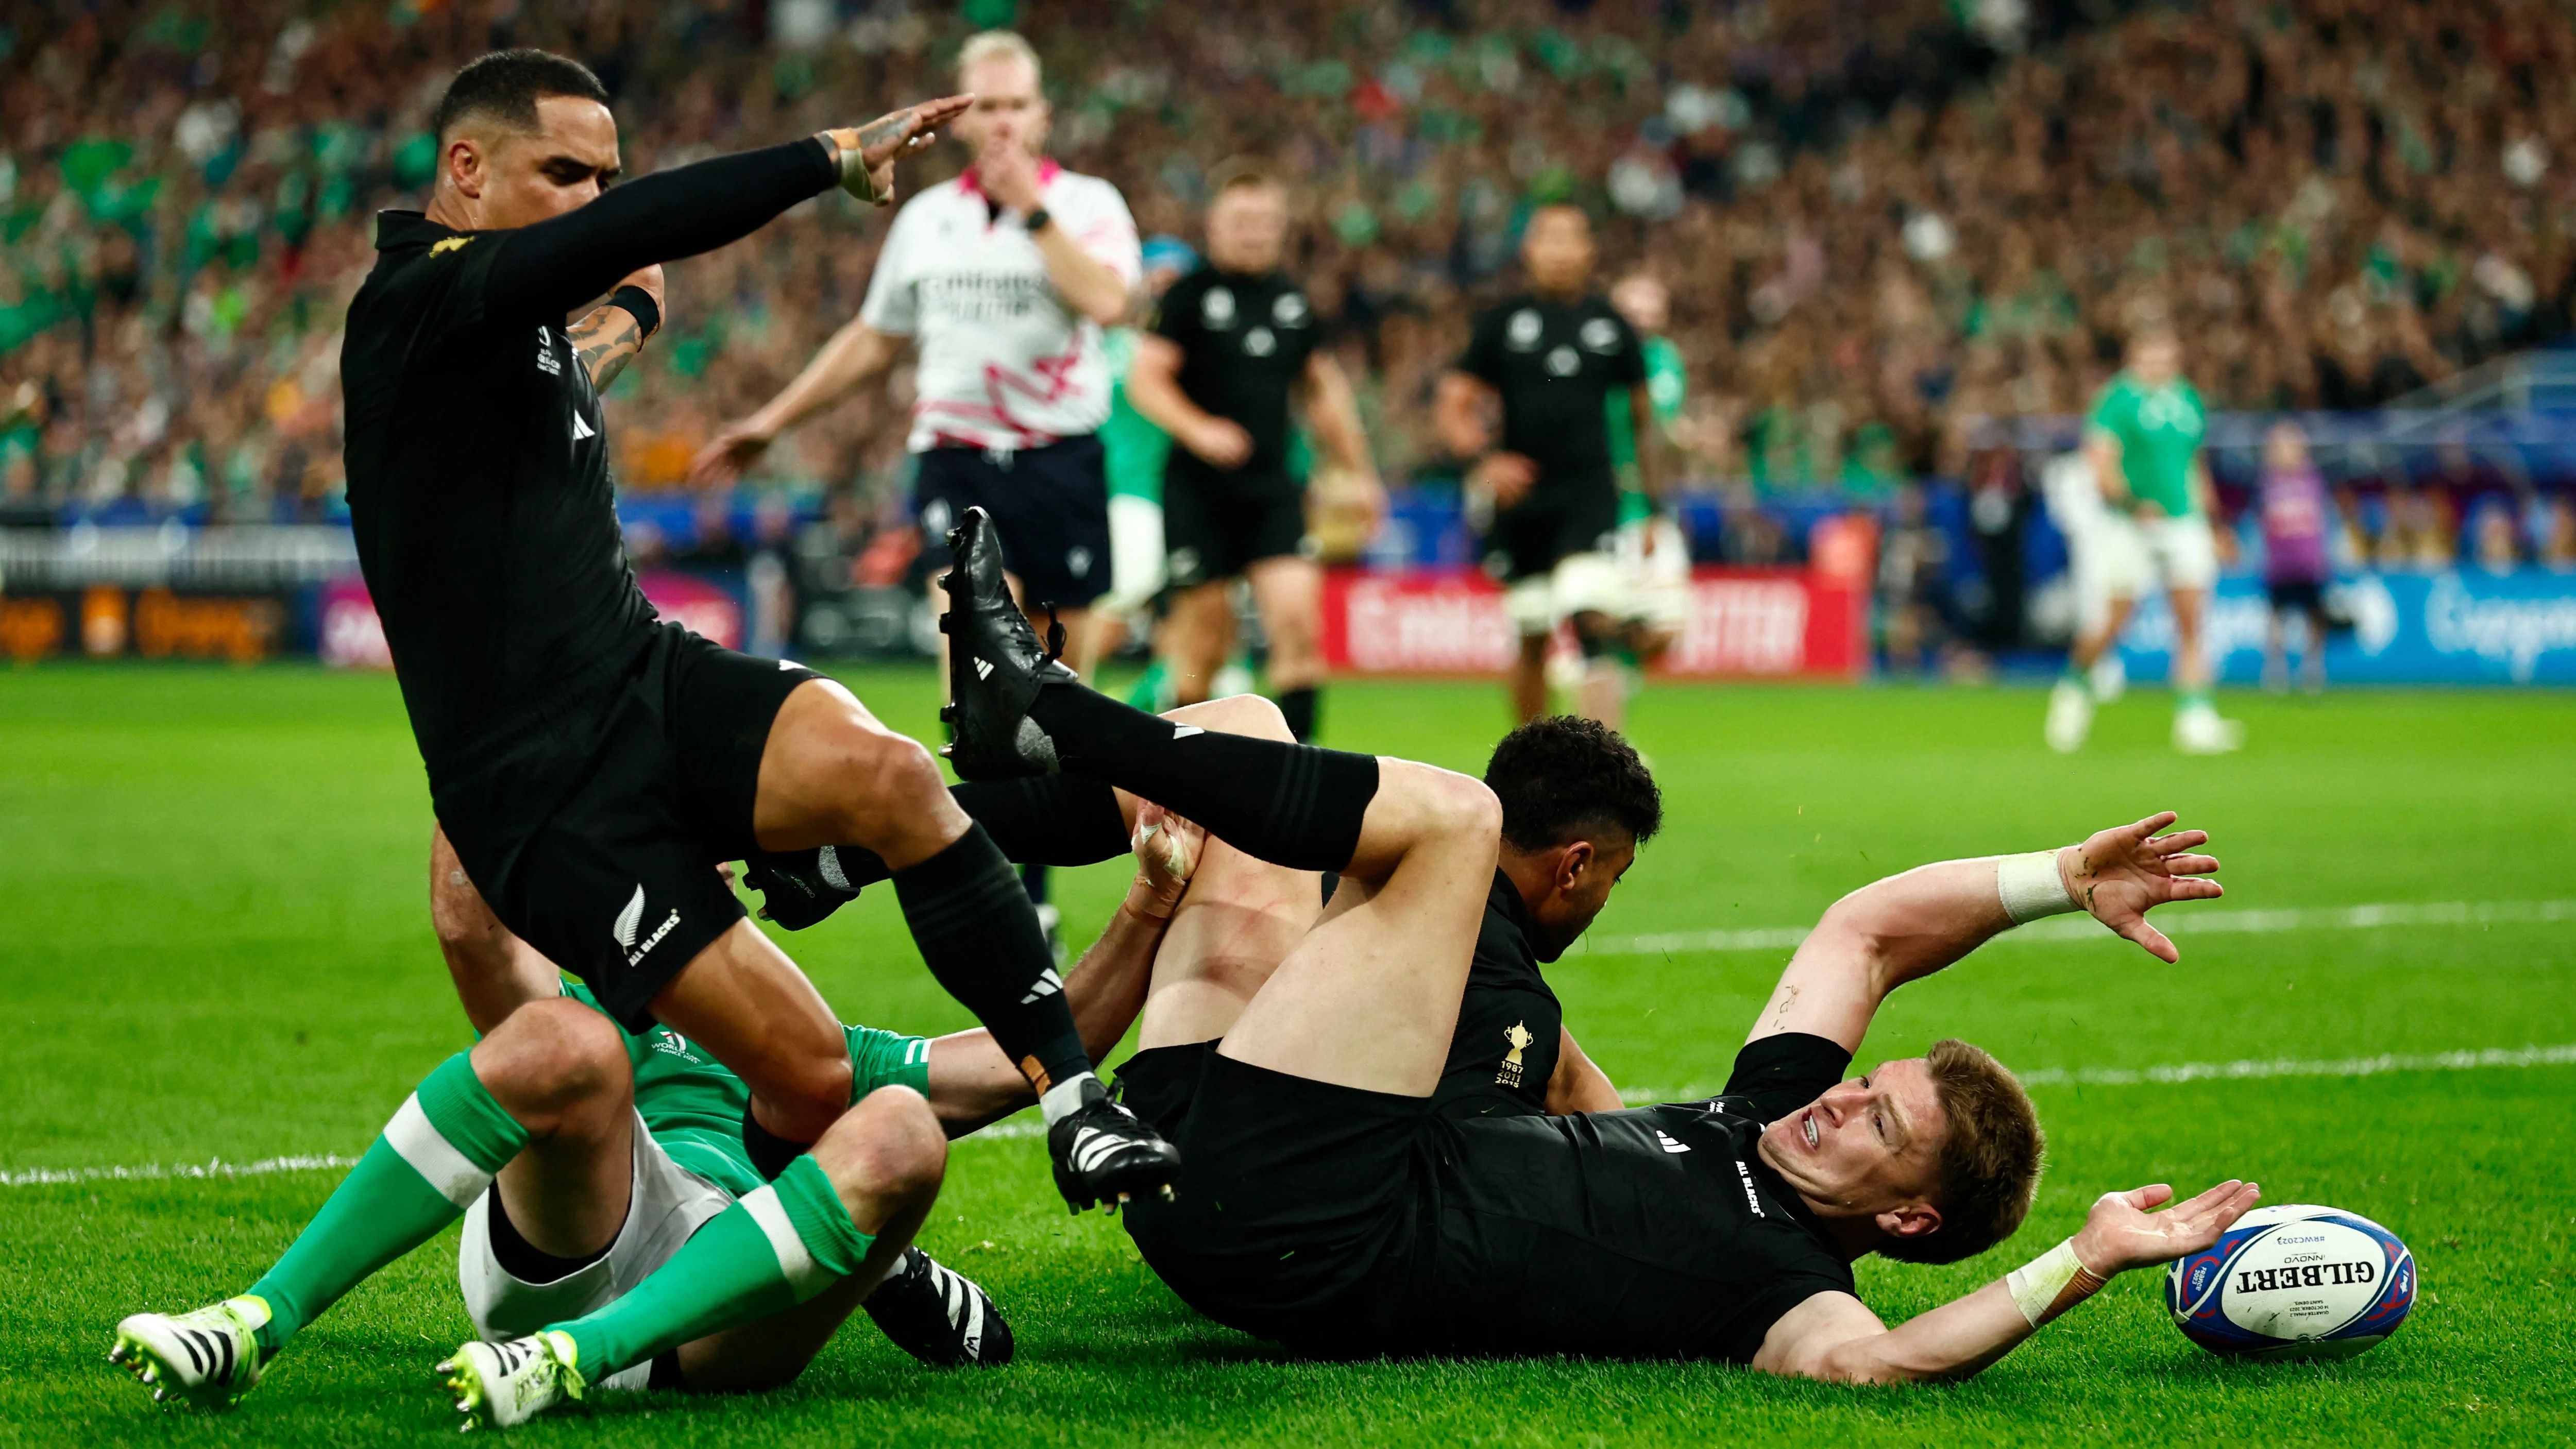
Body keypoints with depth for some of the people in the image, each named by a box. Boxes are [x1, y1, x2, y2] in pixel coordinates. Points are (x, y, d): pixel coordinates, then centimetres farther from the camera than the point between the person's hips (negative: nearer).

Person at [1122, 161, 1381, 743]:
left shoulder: (1293, 300, 12)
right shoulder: (1190, 296, -3)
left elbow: (1324, 389, 22)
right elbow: (1145, 379, -8)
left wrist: (1357, 471, 21)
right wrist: (1198, 429, -24)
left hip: (1273, 487, 4)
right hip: (1200, 489, -4)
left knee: (1298, 617, -12)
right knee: (1205, 634, 0)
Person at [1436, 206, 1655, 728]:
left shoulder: (1611, 324, 8)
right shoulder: (1503, 321, 5)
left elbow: (1641, 415, 18)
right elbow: (1453, 406, 5)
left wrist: (1655, 502, 17)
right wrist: (1487, 457, -14)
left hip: (1589, 493, -1)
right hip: (1521, 492, 1)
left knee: (1594, 623, -19)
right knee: (1532, 640, 8)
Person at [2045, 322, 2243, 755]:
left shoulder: (2189, 400, 13)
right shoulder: (2119, 399, -7)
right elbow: (2101, 463, -15)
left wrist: (2208, 523, 25)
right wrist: (2133, 503, -29)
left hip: (2183, 521, 5)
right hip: (2128, 524, -5)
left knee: (2192, 618, -8)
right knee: (2114, 619, -5)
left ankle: (2195, 719, -10)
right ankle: (2073, 686, 23)